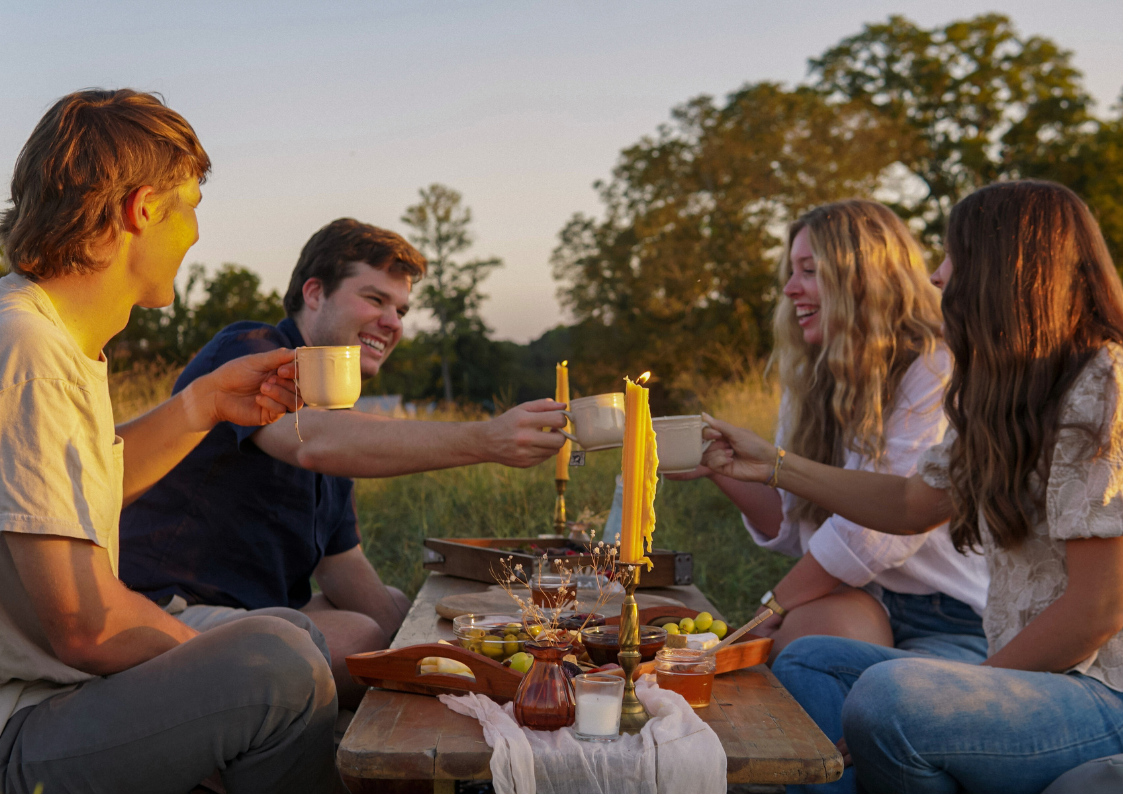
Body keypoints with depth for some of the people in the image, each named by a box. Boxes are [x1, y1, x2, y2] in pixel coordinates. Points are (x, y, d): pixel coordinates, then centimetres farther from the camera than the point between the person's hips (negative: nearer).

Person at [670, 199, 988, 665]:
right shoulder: (812, 381, 11)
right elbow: (794, 529, 10)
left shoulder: (936, 370, -13)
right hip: (869, 600, 5)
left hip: (958, 619, -5)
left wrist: (772, 609, -11)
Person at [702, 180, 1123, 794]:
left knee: (889, 695, -34)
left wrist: (969, 691, -11)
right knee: (806, 662, 8)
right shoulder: (1008, 397, 13)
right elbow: (911, 506, 22)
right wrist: (773, 465, 20)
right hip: (1026, 672, 9)